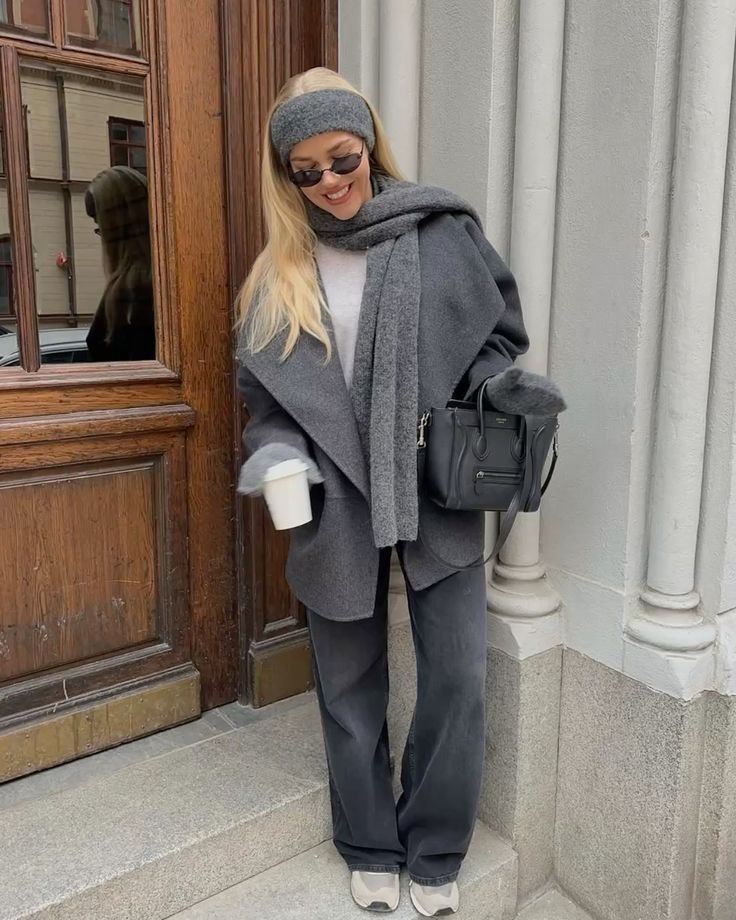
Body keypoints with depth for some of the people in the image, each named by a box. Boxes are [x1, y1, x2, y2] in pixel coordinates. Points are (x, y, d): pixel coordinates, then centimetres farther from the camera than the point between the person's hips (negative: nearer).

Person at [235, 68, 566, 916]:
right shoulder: (280, 273, 6)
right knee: (350, 688, 13)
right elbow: (263, 389, 8)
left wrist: (501, 385, -14)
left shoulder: (443, 233, 1)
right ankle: (370, 849, 37)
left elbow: (492, 339, 7)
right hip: (336, 504, 2)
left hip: (438, 494, -1)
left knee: (459, 681, 2)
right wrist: (276, 452, -10)